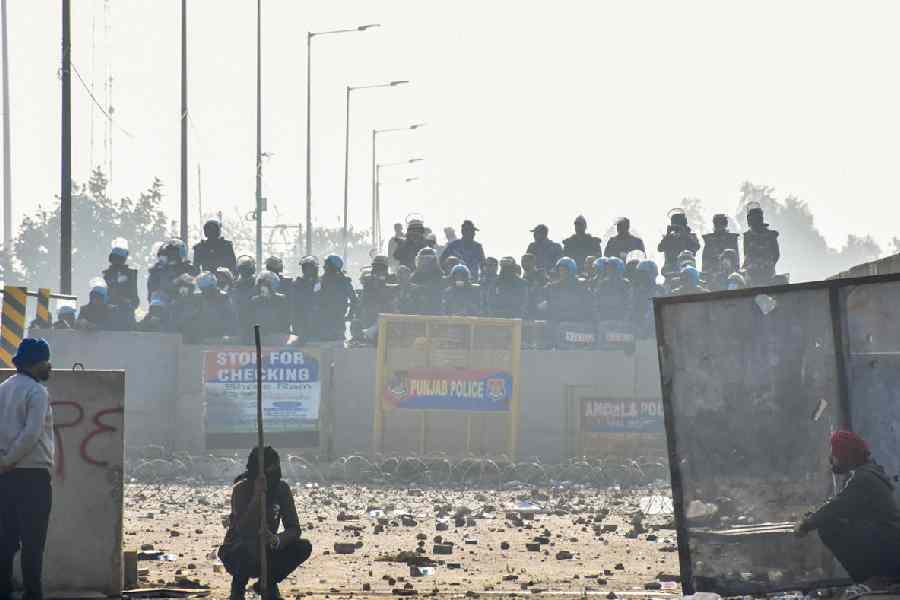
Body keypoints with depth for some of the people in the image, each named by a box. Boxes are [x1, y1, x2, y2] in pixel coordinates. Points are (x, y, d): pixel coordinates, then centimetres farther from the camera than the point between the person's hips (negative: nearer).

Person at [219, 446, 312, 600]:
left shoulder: (282, 488, -7)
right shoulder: (241, 489, -19)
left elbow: (295, 529, -11)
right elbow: (243, 528, -32)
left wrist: (276, 540, -33)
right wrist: (258, 494, -37)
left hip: (266, 552, 4)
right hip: (236, 552, -4)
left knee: (304, 547, -18)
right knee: (249, 548, -39)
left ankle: (268, 585, 5)